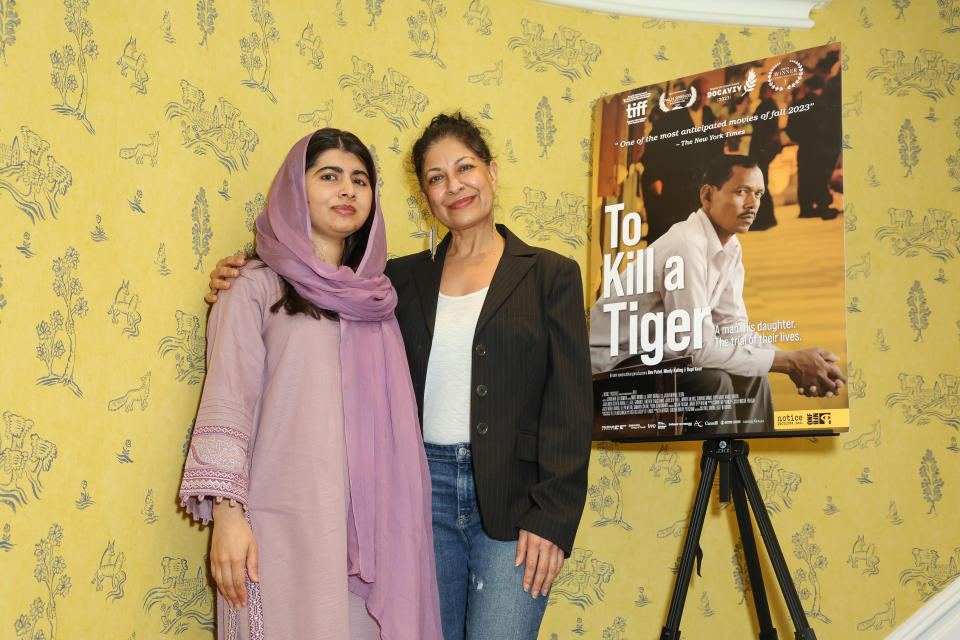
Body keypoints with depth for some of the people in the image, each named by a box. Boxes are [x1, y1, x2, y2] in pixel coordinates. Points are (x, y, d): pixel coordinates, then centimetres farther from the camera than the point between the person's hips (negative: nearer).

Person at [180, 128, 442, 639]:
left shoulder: (375, 294, 14)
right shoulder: (258, 287, -1)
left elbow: (394, 413, 15)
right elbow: (226, 402, -7)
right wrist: (227, 512, -15)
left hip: (370, 520, 4)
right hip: (286, 526, -4)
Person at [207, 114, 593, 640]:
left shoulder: (550, 275, 3)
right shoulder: (405, 279, 12)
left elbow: (569, 404, -2)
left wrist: (551, 517, -10)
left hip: (511, 497, -3)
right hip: (424, 486, 3)